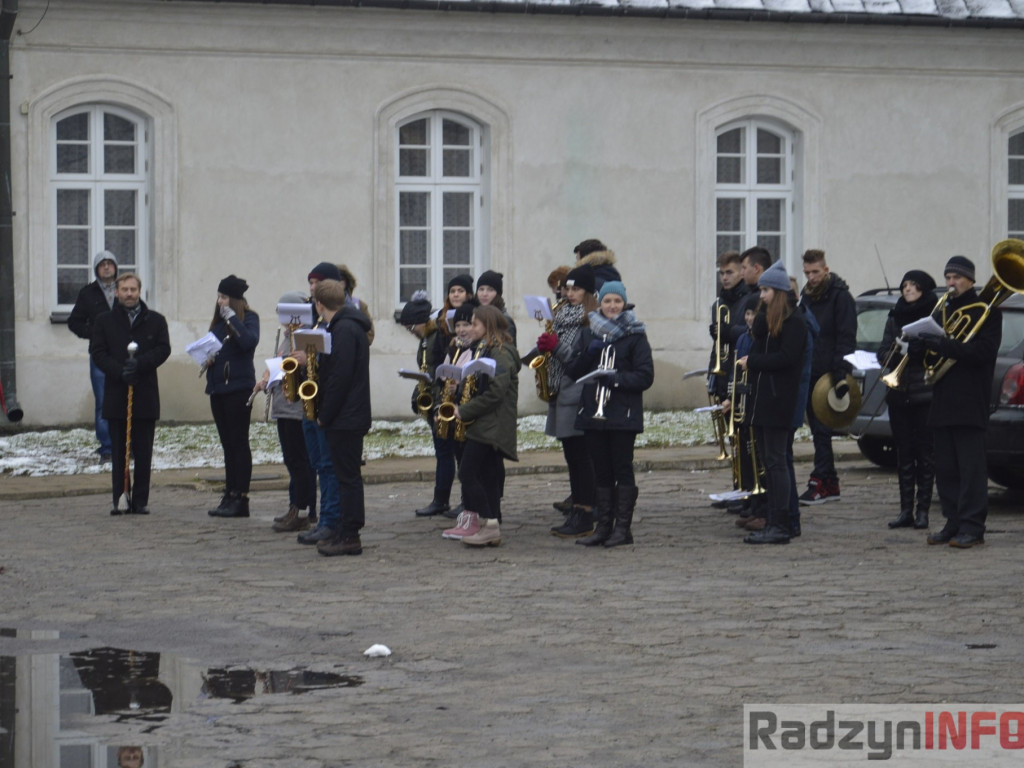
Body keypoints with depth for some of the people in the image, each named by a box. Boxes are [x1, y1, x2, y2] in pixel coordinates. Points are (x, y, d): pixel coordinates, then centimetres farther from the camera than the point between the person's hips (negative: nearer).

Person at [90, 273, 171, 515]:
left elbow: (163, 349, 1)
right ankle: (119, 499, 4)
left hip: (145, 394, 0)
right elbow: (97, 352, 1)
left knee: (143, 451, 1)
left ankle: (141, 500, 6)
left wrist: (140, 363, -16)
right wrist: (119, 371, -15)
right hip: (116, 394, 0)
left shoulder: (155, 321, 9)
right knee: (118, 450, 1)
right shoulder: (104, 321, 8)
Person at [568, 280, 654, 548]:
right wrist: (588, 353, -9)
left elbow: (645, 376, -6)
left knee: (622, 469, -3)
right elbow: (573, 371, 9)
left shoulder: (635, 335, -1)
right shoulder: (588, 334, 12)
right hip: (593, 412, 4)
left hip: (623, 413, -4)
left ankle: (623, 527, 0)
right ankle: (603, 526, 10)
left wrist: (617, 378, -20)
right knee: (601, 471, 7)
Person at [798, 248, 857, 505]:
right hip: (809, 374, 8)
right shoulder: (807, 296, 16)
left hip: (828, 375, -8)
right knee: (817, 429, 7)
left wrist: (841, 374, -21)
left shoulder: (839, 296, -8)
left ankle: (820, 483, -7)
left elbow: (846, 338, -13)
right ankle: (830, 484, 12)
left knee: (821, 429, -9)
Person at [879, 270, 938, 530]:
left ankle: (922, 510, 2)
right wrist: (897, 351, -11)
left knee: (925, 452, -2)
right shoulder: (895, 316, 14)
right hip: (899, 394, 5)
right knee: (903, 452, 6)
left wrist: (915, 348, -23)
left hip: (925, 394, -5)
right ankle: (906, 510, 10)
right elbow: (883, 353, 9)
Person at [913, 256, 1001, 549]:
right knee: (945, 467, 6)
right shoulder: (943, 310, 20)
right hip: (942, 400, 7)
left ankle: (972, 527, -7)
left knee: (971, 466, -8)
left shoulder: (986, 310, 0)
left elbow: (984, 350, -14)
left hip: (970, 401, -7)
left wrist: (944, 346, -21)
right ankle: (953, 523, 11)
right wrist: (921, 347, -2)